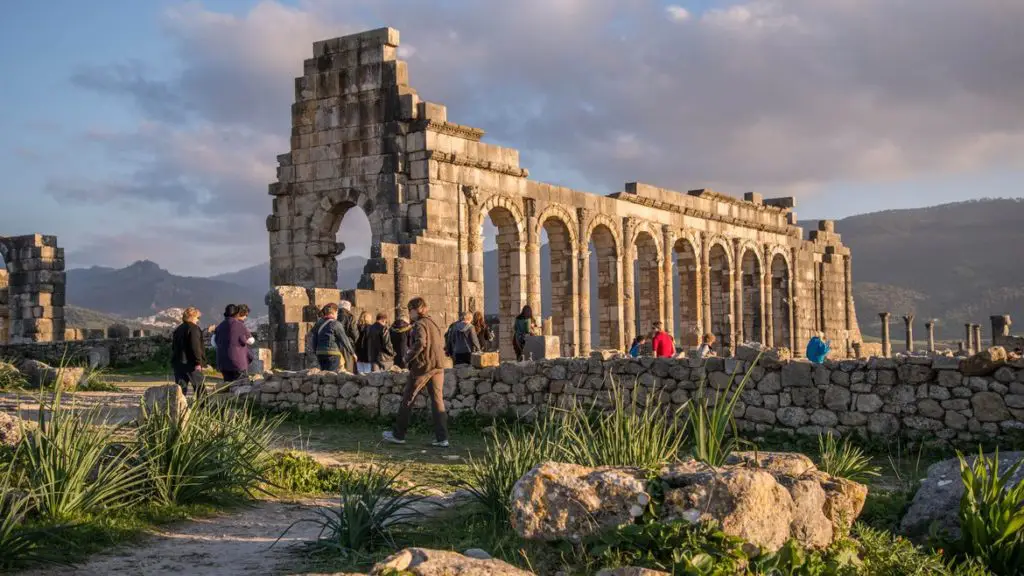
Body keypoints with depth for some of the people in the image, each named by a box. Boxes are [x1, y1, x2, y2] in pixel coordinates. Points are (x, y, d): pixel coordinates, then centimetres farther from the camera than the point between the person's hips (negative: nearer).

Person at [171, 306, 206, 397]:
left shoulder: (178, 329, 17)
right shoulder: (193, 328, -8)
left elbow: (173, 347, 21)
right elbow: (195, 346, -18)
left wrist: (174, 362, 25)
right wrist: (198, 362, -19)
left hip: (178, 363, 7)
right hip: (190, 363, -7)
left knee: (180, 388, 5)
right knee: (200, 388, 0)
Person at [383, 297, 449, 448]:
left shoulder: (419, 325, -9)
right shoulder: (434, 323, 15)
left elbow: (420, 343, -24)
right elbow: (442, 343, 21)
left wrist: (408, 357, -13)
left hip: (422, 366, -7)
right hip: (438, 366, 7)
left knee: (407, 400, 6)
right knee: (438, 400, 5)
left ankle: (398, 435, 14)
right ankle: (442, 438, -1)